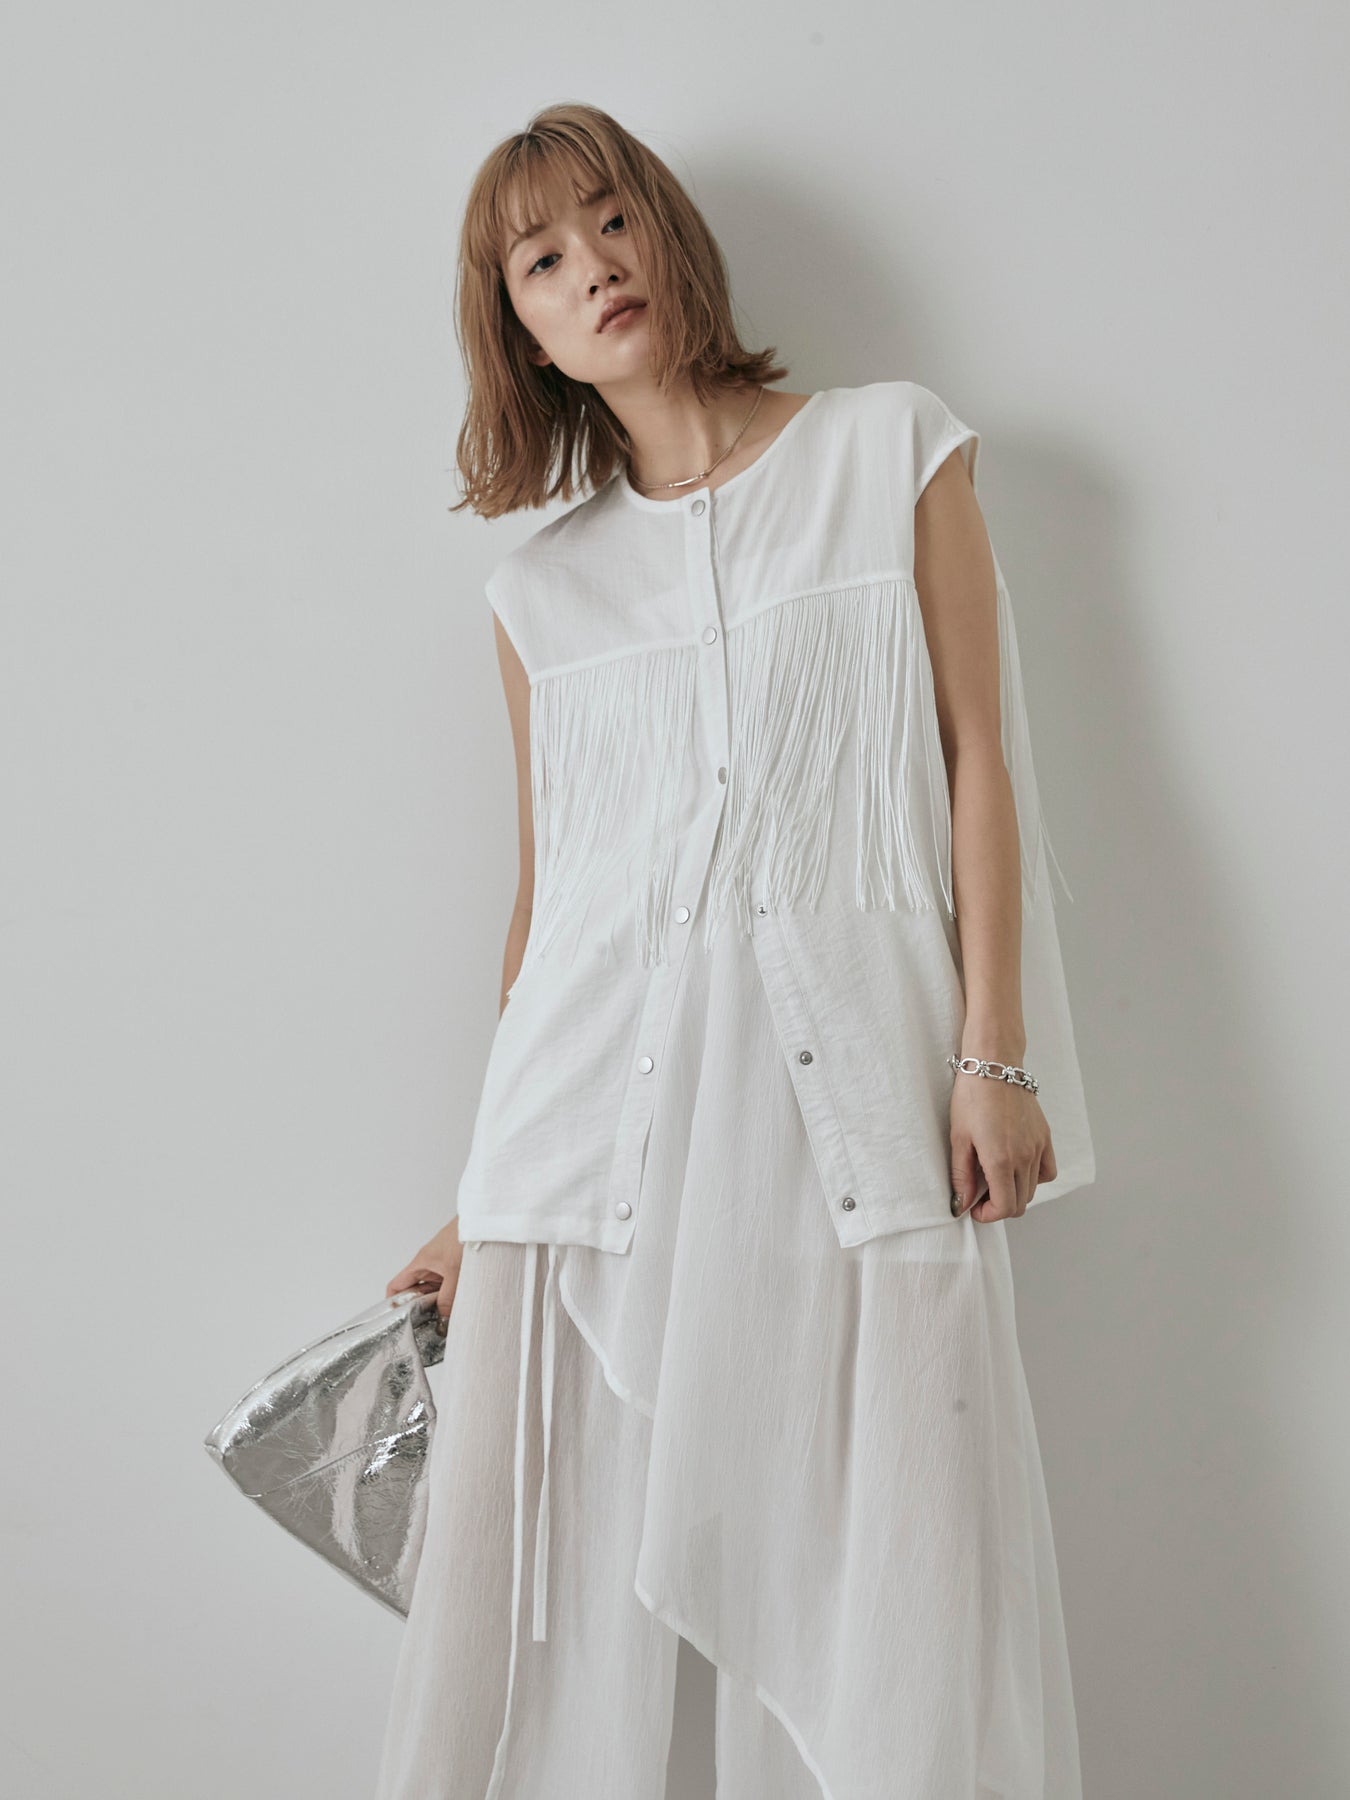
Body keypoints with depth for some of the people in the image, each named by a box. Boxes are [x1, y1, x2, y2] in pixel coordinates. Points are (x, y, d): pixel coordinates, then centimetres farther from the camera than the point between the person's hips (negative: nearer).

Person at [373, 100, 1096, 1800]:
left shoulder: (895, 450, 11)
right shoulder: (543, 587, 16)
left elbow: (977, 758, 5)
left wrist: (995, 1053, -5)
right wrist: (489, 1193, 17)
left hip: (852, 1072, -2)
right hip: (600, 1086, 2)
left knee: (905, 1589, -3)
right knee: (548, 1580, 2)